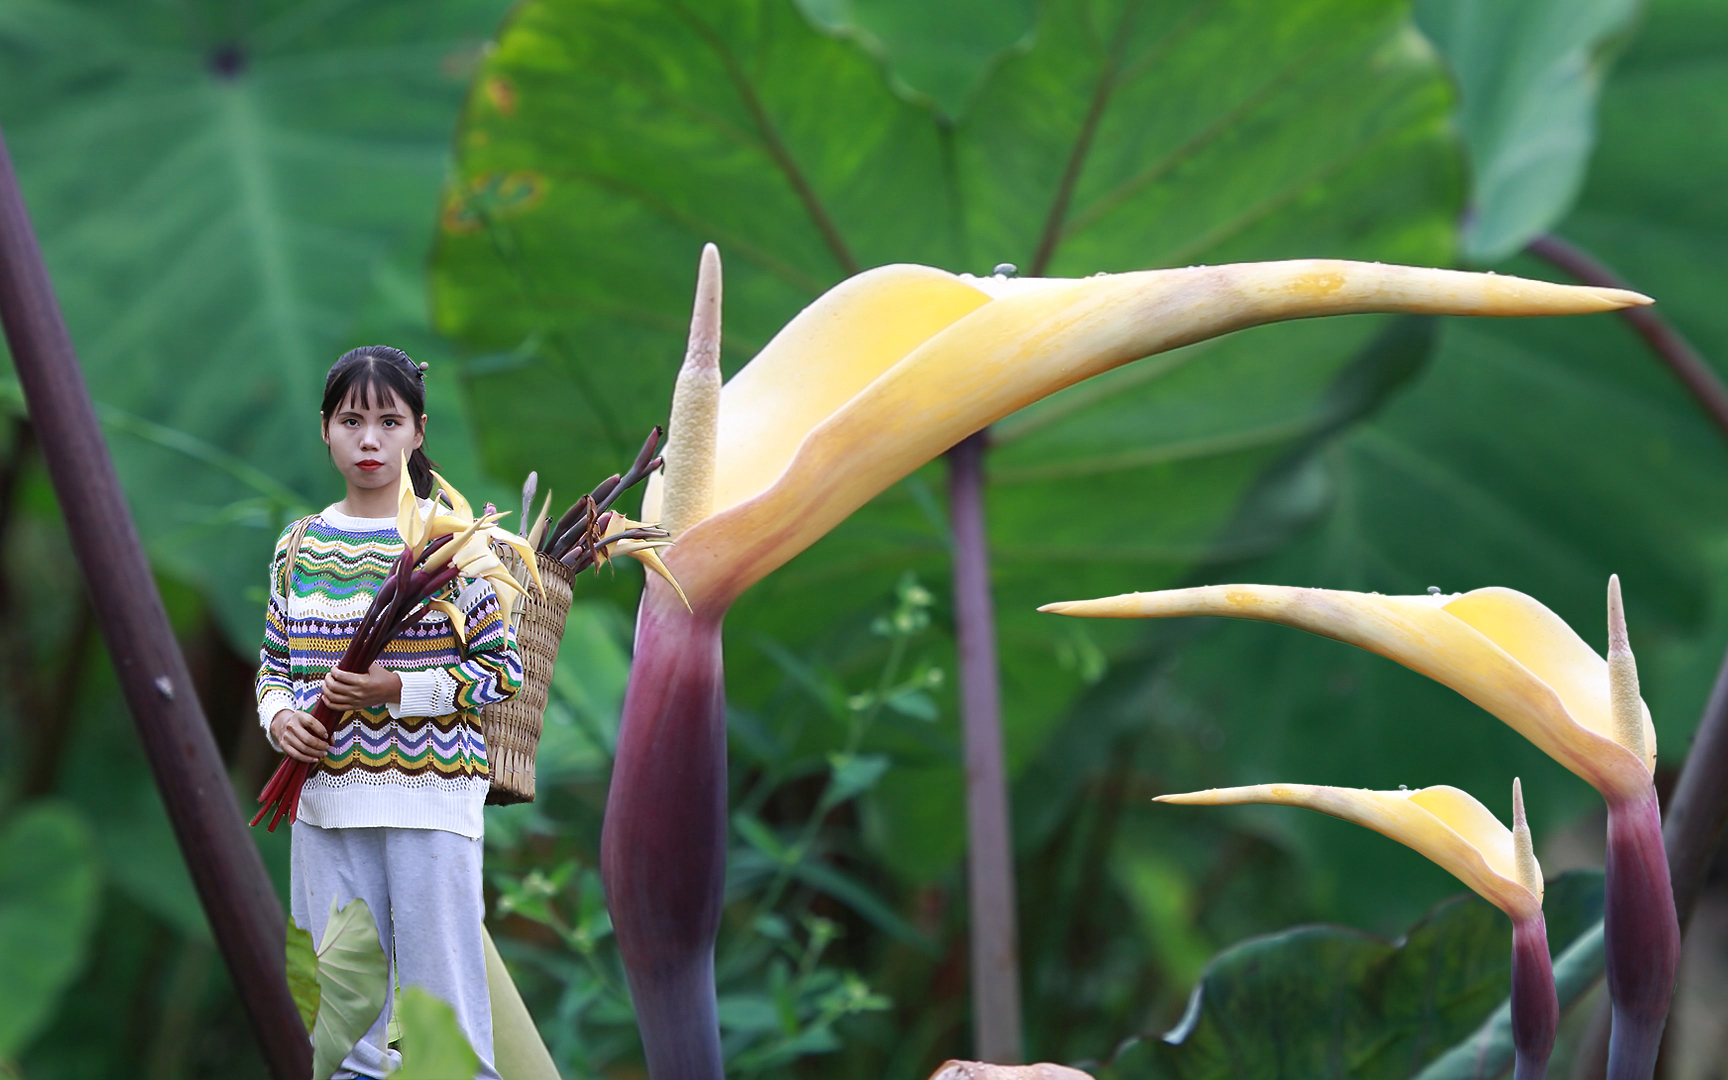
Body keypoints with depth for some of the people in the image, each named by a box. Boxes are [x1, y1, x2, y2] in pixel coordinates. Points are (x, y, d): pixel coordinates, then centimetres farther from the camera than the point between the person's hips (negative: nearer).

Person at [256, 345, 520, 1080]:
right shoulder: (300, 546, 9)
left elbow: (503, 668, -5)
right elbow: (274, 661, 17)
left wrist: (396, 689, -15)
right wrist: (279, 717, -5)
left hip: (430, 798, -4)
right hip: (326, 796, 4)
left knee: (441, 991, -1)